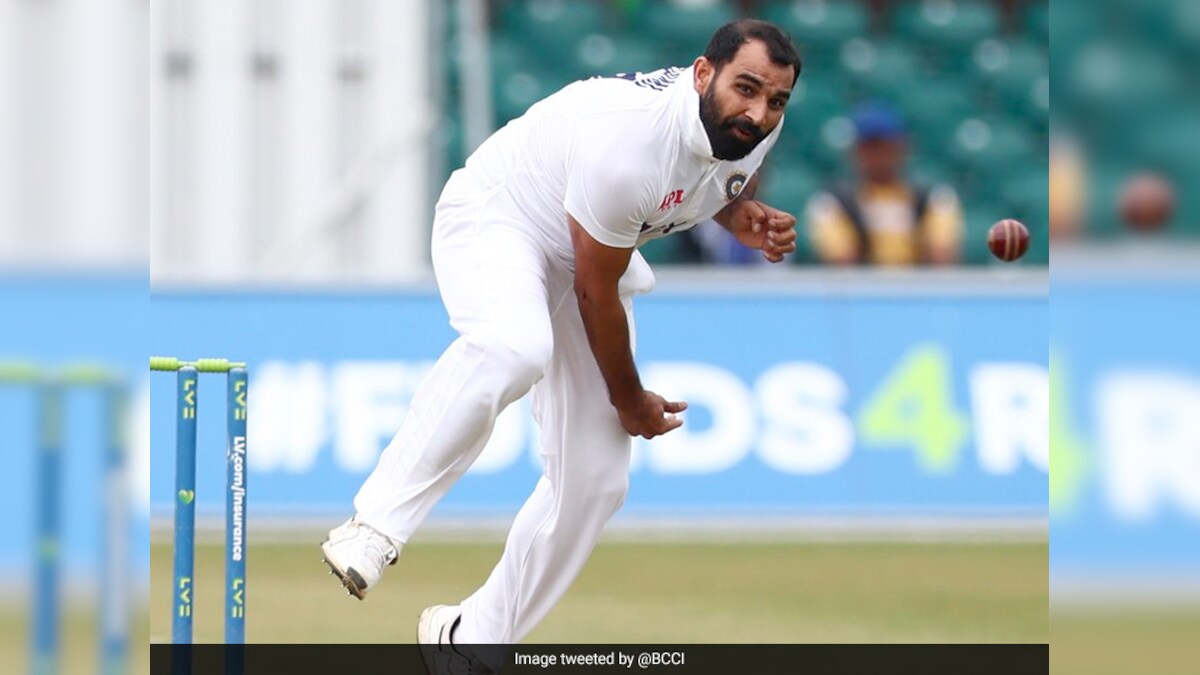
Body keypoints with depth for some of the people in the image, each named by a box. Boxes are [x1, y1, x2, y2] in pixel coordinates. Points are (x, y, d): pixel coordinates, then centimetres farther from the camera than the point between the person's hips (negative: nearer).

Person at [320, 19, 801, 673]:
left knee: (593, 480, 2)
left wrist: (744, 216, -11)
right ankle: (378, 521, -37)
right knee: (514, 346, -43)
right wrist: (630, 401, -10)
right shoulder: (628, 141, -36)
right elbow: (595, 291, -24)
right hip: (495, 221, -8)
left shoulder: (754, 128, -14)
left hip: (587, 252, 8)